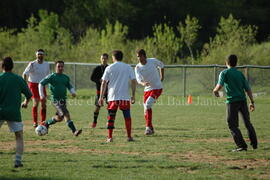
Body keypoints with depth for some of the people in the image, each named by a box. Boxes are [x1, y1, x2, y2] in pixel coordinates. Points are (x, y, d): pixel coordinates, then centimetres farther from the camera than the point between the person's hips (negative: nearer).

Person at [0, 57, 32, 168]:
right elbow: (29, 95, 10)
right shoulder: (19, 79, 3)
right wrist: (25, 103, 30)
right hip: (14, 112, 0)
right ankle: (18, 161, -1)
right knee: (19, 137, 10)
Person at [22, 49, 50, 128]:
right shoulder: (32, 64, -9)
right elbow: (25, 74, -6)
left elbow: (48, 75, 20)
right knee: (36, 103, -13)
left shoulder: (46, 64, 5)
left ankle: (43, 122, 8)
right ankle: (35, 122, -7)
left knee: (44, 103, -1)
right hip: (33, 84, -5)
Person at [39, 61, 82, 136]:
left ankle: (47, 123, 38)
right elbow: (41, 83, 0)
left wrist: (73, 92, -1)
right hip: (56, 100, -7)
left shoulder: (66, 77, 12)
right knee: (66, 114, -20)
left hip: (63, 100, 7)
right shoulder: (52, 77, -3)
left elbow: (70, 87, 21)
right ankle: (74, 131, -25)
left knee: (59, 118, 13)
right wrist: (42, 95, -7)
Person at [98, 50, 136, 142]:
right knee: (127, 117, 9)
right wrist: (133, 95, 7)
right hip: (125, 97, 1)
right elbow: (133, 81, 2)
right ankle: (129, 137, 6)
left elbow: (104, 83, 1)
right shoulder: (128, 67, 7)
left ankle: (110, 137, 1)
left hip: (113, 97, -1)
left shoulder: (109, 68, 3)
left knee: (111, 117, 6)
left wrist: (101, 97, 3)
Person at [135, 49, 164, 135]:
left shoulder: (153, 61, -9)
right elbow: (138, 79, -22)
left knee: (147, 105, -23)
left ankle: (148, 127, -20)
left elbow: (161, 65, 13)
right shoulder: (138, 67, -7)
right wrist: (143, 83, -43)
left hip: (157, 88, -4)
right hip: (147, 89, 4)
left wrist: (162, 76, 16)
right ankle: (151, 129, 19)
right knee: (146, 109, 4)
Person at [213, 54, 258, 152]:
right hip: (243, 100, 5)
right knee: (247, 123, 20)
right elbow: (248, 89, 10)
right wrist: (252, 102, 16)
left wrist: (215, 91, 2)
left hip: (232, 101, -5)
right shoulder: (240, 73, 11)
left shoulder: (224, 73, -3)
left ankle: (242, 145, -7)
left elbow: (220, 85, -19)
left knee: (233, 125, 2)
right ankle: (254, 144, 26)